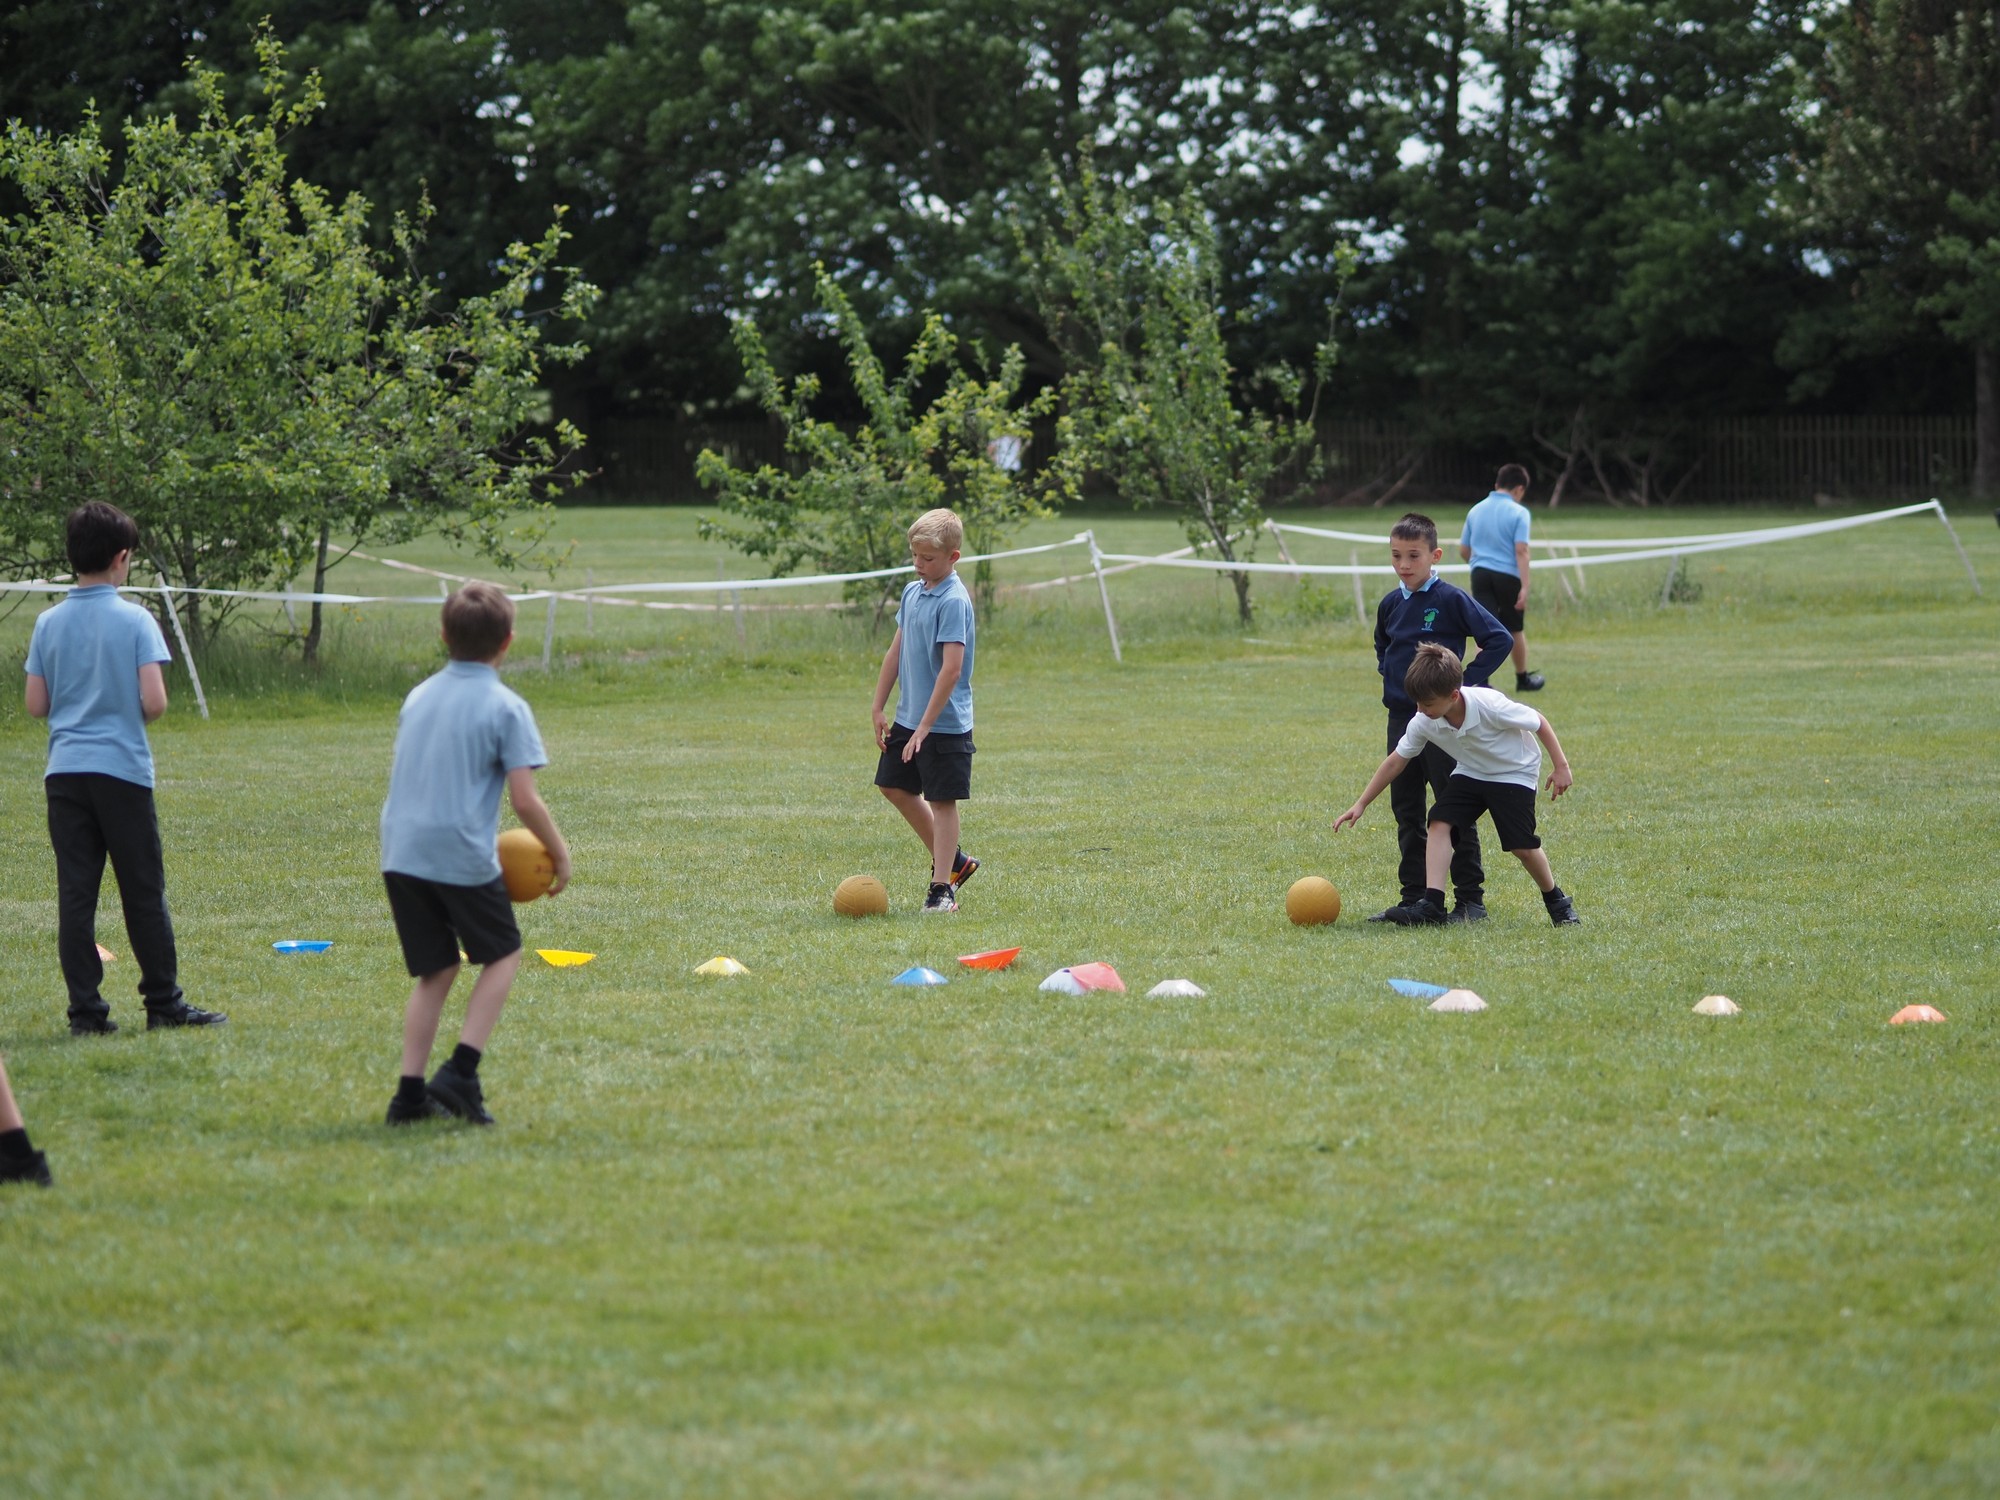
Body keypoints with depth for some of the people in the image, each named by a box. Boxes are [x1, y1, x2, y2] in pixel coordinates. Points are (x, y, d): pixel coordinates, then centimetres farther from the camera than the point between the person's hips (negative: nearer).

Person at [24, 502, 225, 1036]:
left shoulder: (48, 623, 3)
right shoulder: (135, 621, -9)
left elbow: (36, 705, 6)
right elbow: (154, 702, -14)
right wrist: (128, 711, 8)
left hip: (64, 772, 3)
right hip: (122, 768, -3)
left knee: (75, 894, 3)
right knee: (143, 893, 6)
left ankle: (85, 1010, 1)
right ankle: (163, 1003, 12)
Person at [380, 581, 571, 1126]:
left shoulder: (418, 696, 12)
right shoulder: (506, 707, -7)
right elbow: (525, 800, -11)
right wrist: (560, 852, 2)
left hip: (401, 850, 5)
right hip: (463, 856, -5)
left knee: (434, 971, 15)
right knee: (502, 955, 13)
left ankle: (411, 1092, 7)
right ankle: (461, 1071, -2)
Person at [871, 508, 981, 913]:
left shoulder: (954, 602, -19)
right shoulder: (912, 592, 7)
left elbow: (952, 668, -24)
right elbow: (896, 652, 16)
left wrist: (924, 727, -24)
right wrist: (879, 708, 13)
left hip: (944, 724, -9)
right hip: (909, 716, 9)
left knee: (942, 800, -2)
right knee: (895, 786, 17)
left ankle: (942, 887, 6)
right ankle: (953, 860, 28)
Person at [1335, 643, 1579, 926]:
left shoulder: (1490, 706, -34)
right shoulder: (1423, 723, -19)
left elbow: (1538, 722, -20)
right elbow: (1396, 761, -7)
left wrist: (1561, 766, -15)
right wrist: (1361, 804, -7)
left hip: (1515, 772, -5)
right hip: (1471, 773, 5)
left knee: (1522, 846, -12)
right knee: (1440, 823, -17)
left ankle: (1556, 901, 15)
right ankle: (1432, 905, -21)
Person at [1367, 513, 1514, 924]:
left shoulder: (1451, 600, -10)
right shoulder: (1390, 605, 9)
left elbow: (1499, 639, -13)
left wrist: (1466, 682, -14)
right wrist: (1389, 676, 11)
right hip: (1401, 717, 7)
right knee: (1406, 809, 9)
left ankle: (1471, 898, 3)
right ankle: (1414, 897, 15)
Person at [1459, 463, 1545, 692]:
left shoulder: (1476, 510, 10)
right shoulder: (1518, 512, -5)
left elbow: (1463, 550, 15)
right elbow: (1521, 550, -15)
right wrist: (1524, 587, -17)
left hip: (1480, 575, 3)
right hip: (1508, 576, -3)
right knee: (1516, 630, 16)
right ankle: (1523, 679, 32)